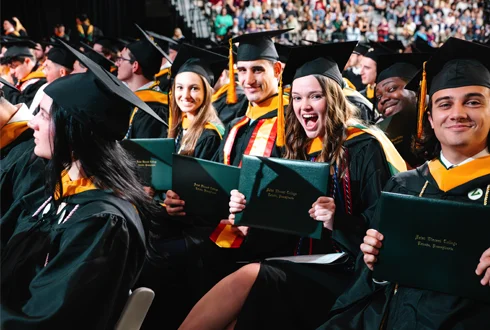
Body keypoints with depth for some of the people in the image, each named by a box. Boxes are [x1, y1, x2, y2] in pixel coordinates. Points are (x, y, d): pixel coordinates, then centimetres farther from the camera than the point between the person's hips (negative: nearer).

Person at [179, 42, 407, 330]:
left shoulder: (363, 148, -6)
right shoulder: (300, 148, 14)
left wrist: (338, 222, -28)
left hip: (342, 275, -6)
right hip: (301, 265, 6)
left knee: (250, 278, -30)